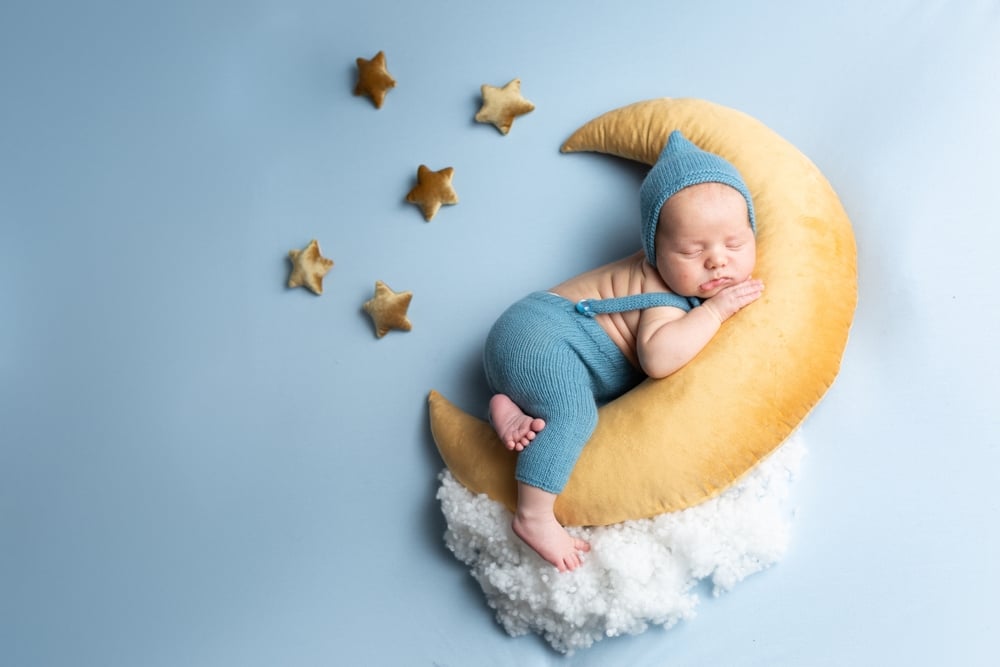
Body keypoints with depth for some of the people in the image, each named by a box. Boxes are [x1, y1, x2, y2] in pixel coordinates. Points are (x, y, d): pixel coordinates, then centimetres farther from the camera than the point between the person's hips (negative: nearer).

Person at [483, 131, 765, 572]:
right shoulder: (665, 296, -22)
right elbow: (657, 357, -37)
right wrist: (715, 310, -30)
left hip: (540, 335, 11)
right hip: (536, 333, -11)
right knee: (573, 412, -30)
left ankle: (514, 408, -7)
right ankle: (533, 517, -30)